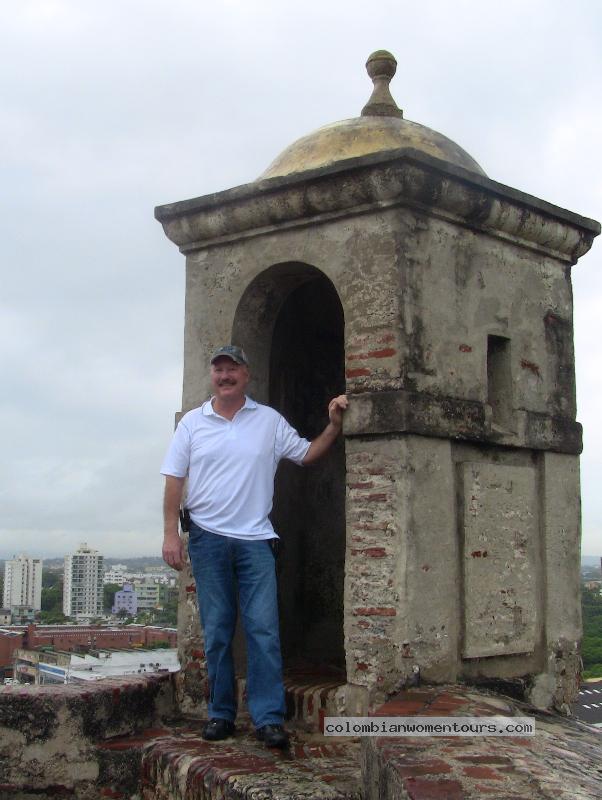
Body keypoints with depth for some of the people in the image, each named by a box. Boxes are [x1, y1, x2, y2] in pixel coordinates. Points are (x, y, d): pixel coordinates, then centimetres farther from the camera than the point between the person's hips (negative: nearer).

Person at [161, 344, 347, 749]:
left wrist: (334, 425, -2)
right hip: (208, 537, 1)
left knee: (264, 628, -8)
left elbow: (307, 454, 13)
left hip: (255, 538, 0)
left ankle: (269, 718, -4)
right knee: (217, 631, 6)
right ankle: (221, 714, 16)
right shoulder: (193, 422, 7)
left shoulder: (270, 420, 7)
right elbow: (175, 479, 5)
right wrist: (171, 533, -3)